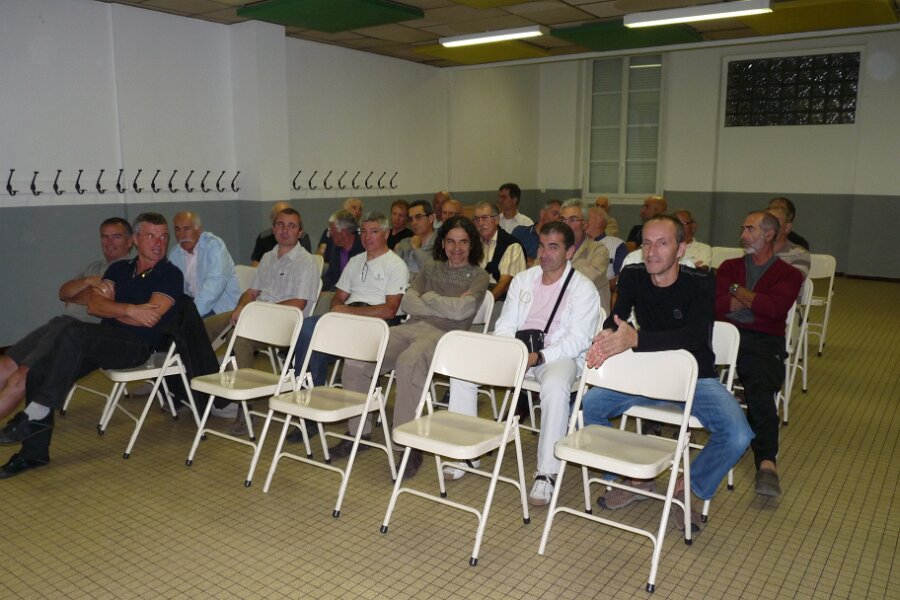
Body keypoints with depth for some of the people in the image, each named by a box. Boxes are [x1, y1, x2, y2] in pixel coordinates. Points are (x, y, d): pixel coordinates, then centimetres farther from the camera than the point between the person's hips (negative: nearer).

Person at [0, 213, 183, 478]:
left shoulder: (170, 275, 1)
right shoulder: (119, 269, 19)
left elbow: (150, 317, -13)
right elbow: (93, 305, 4)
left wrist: (110, 307, -1)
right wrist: (129, 310, -12)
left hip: (137, 345, -6)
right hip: (104, 341, 7)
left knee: (75, 332, -31)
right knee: (38, 373, -9)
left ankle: (37, 413, -25)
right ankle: (34, 453, 3)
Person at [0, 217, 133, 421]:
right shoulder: (94, 266, 25)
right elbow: (63, 292, 14)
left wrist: (72, 299, 0)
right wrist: (88, 281, -5)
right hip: (62, 321, 8)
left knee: (22, 378, -18)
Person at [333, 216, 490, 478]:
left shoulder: (479, 276, 9)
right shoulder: (431, 268, 23)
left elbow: (460, 311, -9)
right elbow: (406, 302, 9)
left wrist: (428, 297, 4)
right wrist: (447, 307, -1)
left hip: (442, 335, -5)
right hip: (410, 327, 6)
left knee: (408, 363, -38)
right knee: (355, 362, -13)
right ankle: (359, 432, 4)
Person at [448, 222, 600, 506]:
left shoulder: (583, 288, -2)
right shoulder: (523, 280, 15)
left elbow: (578, 340, -11)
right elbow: (505, 325, 13)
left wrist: (539, 357, -25)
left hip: (560, 354, -5)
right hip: (517, 351, 5)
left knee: (555, 387, -39)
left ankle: (547, 473, -26)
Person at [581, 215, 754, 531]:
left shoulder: (700, 283, -17)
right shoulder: (633, 276, -3)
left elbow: (693, 337, -32)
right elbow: (616, 317, -14)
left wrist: (635, 339, -45)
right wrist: (607, 336, -40)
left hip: (696, 379, -3)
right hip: (647, 374, 3)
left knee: (737, 436, -27)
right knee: (585, 407, -13)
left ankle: (688, 487, 4)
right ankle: (636, 477, 6)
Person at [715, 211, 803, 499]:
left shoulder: (788, 274, 17)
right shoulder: (730, 267, 26)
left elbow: (774, 308, -5)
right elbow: (713, 304, 7)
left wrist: (737, 291, 5)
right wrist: (755, 301, 0)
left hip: (763, 342, -2)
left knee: (760, 388, -33)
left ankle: (766, 463, -39)